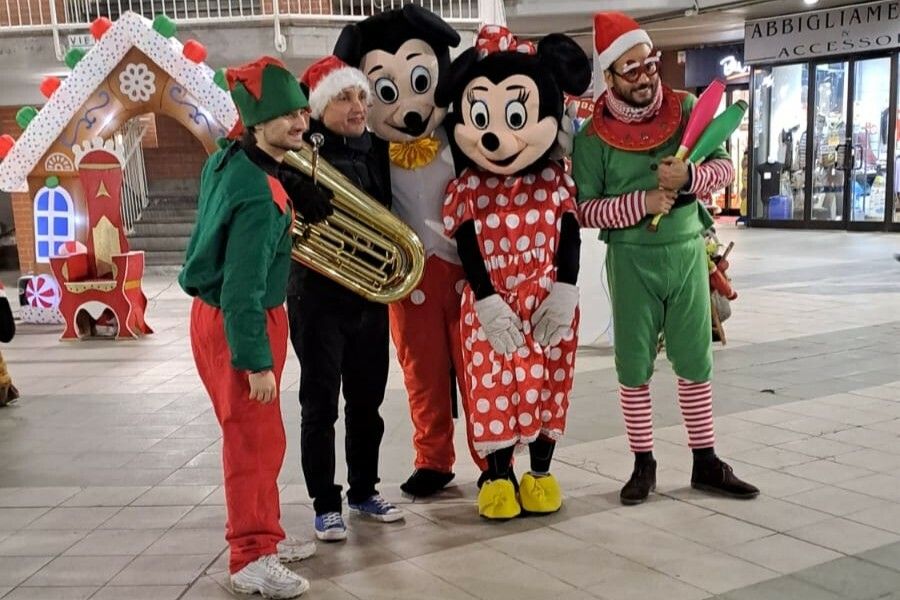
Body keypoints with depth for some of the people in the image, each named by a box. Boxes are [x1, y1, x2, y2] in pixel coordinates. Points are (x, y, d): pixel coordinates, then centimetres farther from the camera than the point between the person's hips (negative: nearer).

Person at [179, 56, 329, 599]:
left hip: (222, 312, 10)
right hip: (235, 323, -10)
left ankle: (266, 535, 32)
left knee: (260, 435, 18)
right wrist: (257, 362, -24)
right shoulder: (260, 195, -27)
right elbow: (243, 290, -28)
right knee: (253, 439, 0)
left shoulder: (230, 159, 3)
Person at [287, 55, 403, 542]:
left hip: (370, 293, 6)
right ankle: (325, 504, 16)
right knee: (320, 405, 4)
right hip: (318, 295, -5)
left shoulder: (374, 151, 8)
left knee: (367, 400, 14)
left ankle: (364, 492, 29)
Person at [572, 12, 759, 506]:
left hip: (687, 252, 2)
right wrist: (641, 202, -21)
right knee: (634, 365, 5)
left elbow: (725, 167, 1)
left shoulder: (686, 109, 0)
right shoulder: (593, 137, -7)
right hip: (631, 260, -2)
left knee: (695, 360, 8)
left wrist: (689, 177, -19)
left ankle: (705, 462, 20)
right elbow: (584, 209, -9)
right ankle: (643, 464, 19)